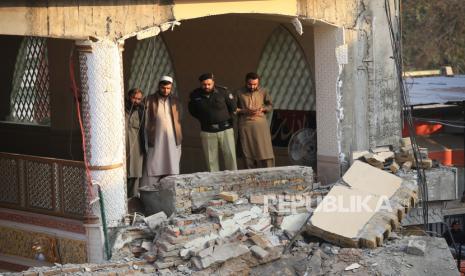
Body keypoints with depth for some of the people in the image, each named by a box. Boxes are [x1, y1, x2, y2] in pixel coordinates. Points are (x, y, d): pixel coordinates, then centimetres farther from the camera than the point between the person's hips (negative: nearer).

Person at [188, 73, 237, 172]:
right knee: (211, 160, 3)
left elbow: (233, 106, 6)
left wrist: (226, 118, 9)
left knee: (230, 156, -3)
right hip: (207, 131, 1)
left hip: (225, 129, -1)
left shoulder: (223, 92, -6)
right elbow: (192, 111, 17)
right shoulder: (195, 95, -1)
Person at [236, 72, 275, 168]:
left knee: (265, 152, -4)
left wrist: (262, 109, -6)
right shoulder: (239, 93, 2)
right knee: (248, 153, 2)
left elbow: (270, 106, 15)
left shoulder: (263, 92, 7)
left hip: (261, 124, 1)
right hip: (245, 125, -1)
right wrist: (245, 111, -13)